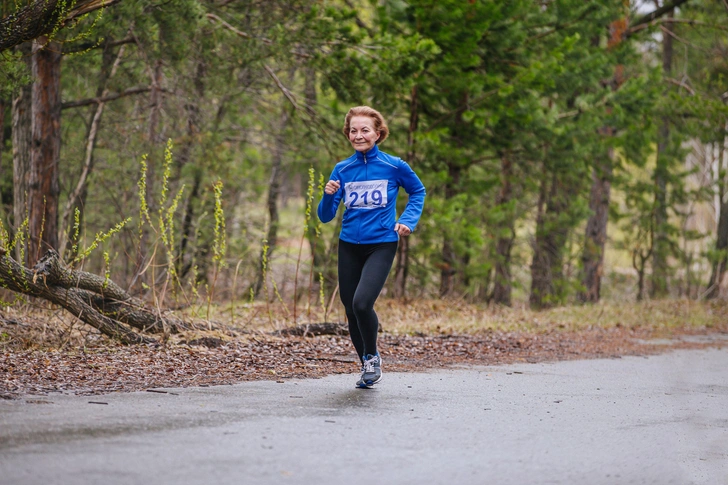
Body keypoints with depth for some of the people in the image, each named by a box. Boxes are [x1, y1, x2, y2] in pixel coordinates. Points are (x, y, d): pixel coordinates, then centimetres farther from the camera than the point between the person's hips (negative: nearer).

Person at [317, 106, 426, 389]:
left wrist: (408, 221, 0)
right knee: (351, 310, 6)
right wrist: (329, 195, -17)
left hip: (381, 245, -4)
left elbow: (418, 192, 14)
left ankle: (372, 356, 5)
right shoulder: (342, 170, 2)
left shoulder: (393, 166, -5)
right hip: (349, 246, 4)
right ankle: (368, 368, 27)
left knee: (361, 303, -22)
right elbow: (325, 217, 2)